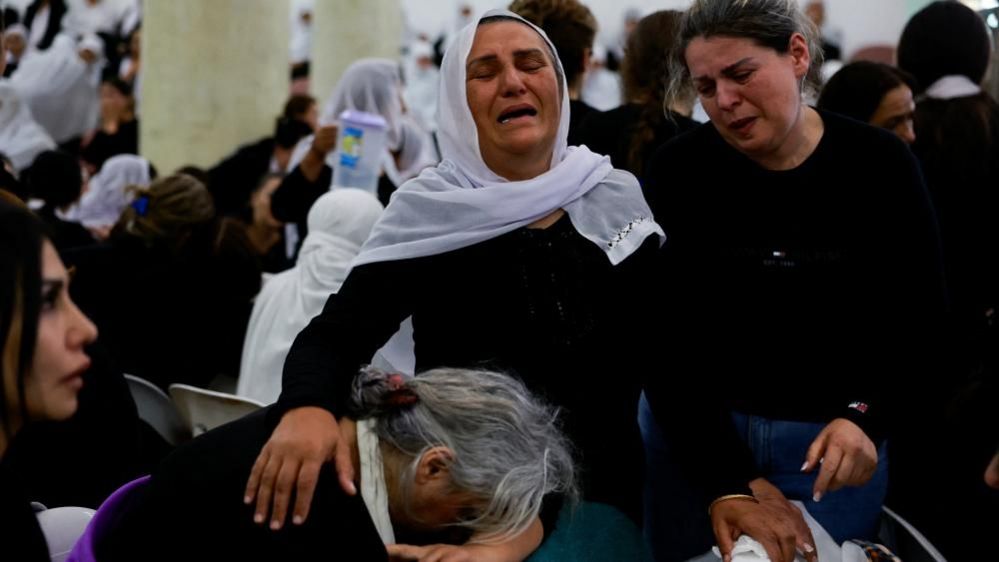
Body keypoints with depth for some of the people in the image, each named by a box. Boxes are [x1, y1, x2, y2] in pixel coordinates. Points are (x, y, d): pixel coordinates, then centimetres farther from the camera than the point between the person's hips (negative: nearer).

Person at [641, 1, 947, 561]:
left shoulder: (880, 165, -6)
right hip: (697, 432, 0)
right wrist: (723, 479, -21)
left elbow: (922, 321, -2)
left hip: (834, 440, 0)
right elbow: (664, 335, -11)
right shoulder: (678, 171, -8)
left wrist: (867, 415, -21)